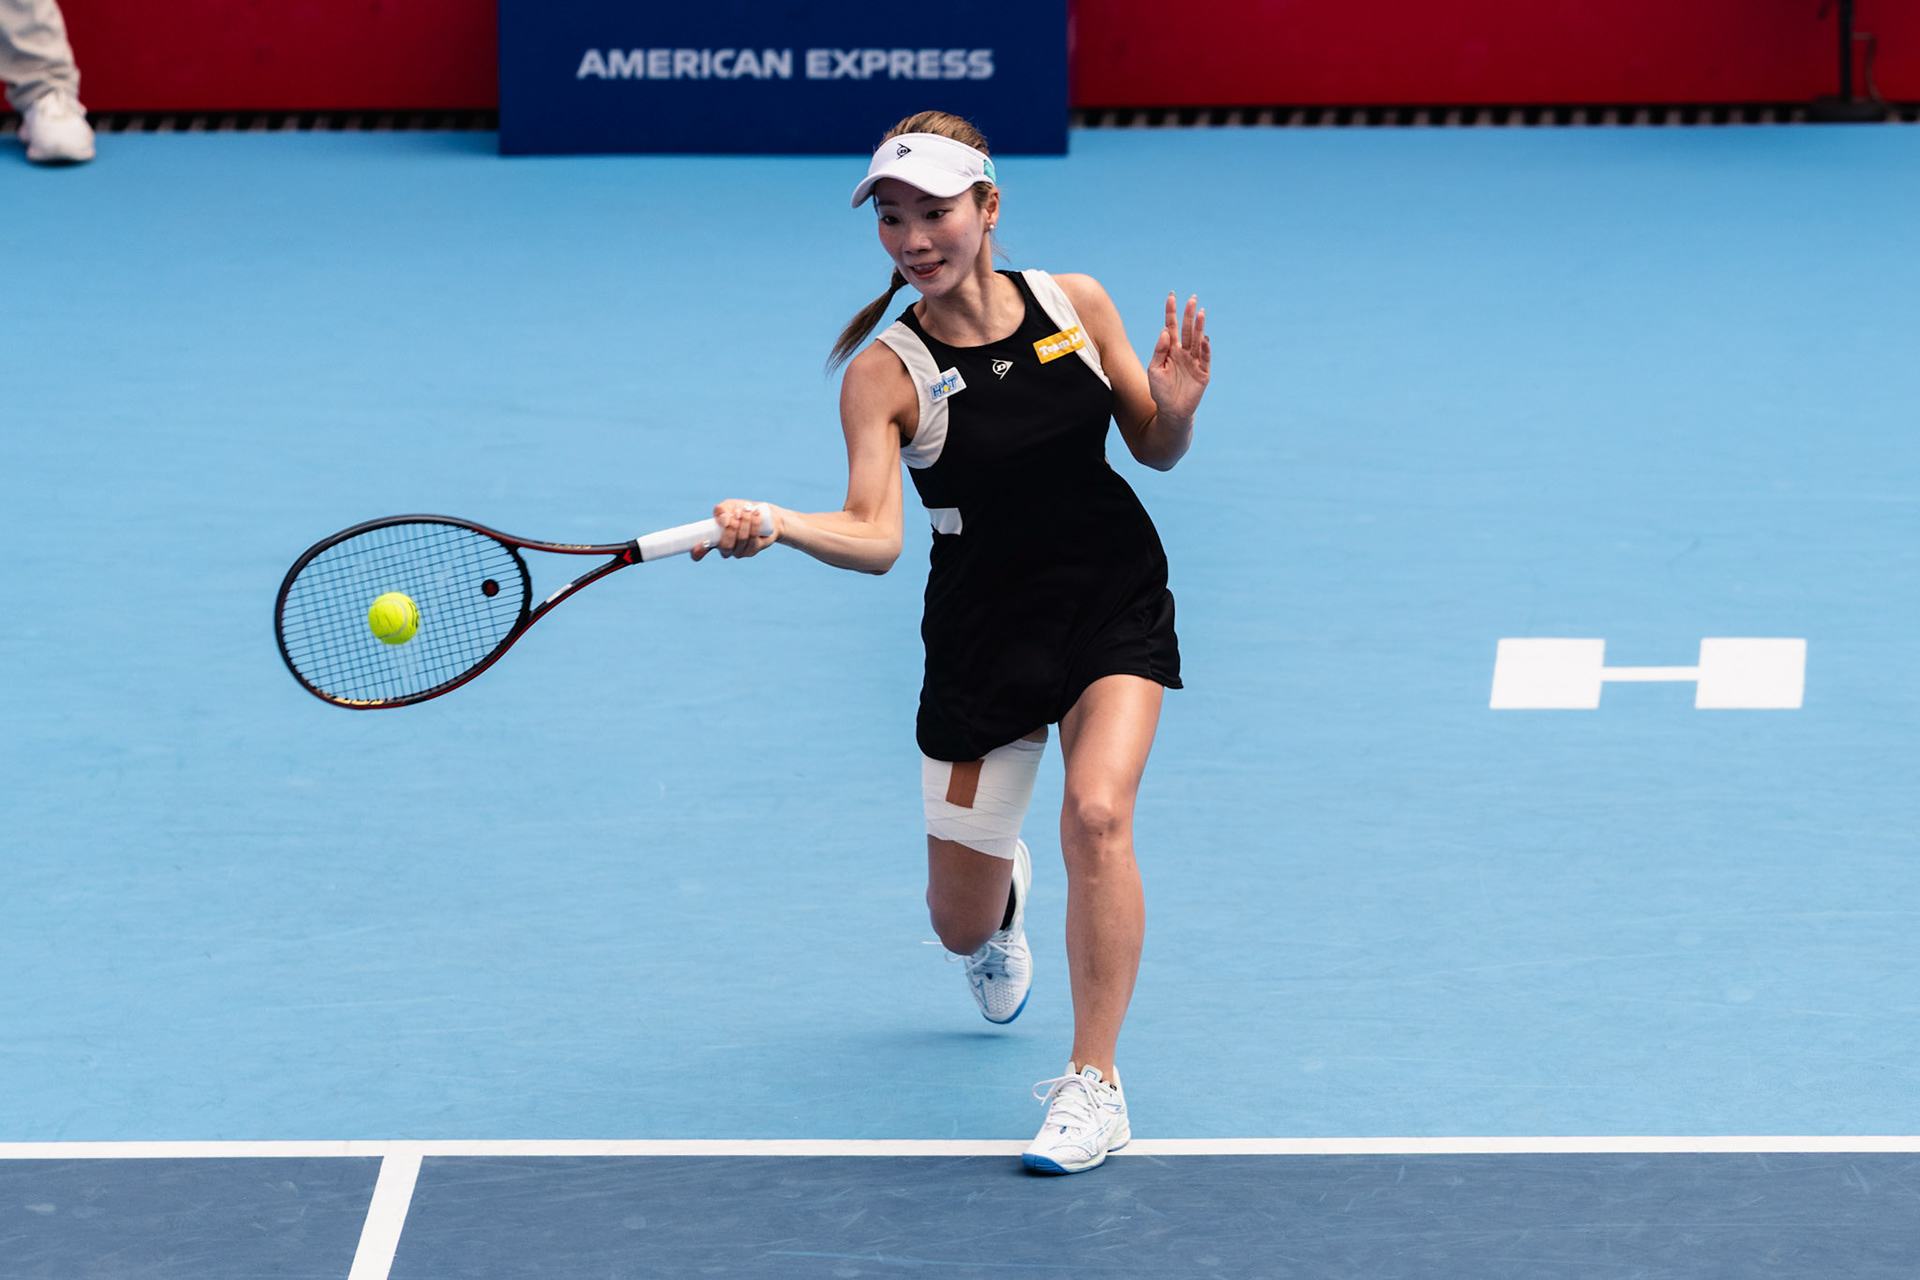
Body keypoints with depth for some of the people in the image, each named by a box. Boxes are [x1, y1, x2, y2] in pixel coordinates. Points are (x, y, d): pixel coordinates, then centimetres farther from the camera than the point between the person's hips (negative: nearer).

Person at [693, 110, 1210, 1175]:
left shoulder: (1075, 305, -5)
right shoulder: (886, 371, -13)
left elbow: (1155, 453, 6)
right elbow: (874, 537, -24)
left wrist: (1175, 405, -16)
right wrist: (774, 526, -43)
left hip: (1116, 606, 0)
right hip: (985, 636, 0)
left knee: (1096, 814, -27)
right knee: (962, 924, 8)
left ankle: (1094, 1086, -15)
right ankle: (1003, 899, 50)